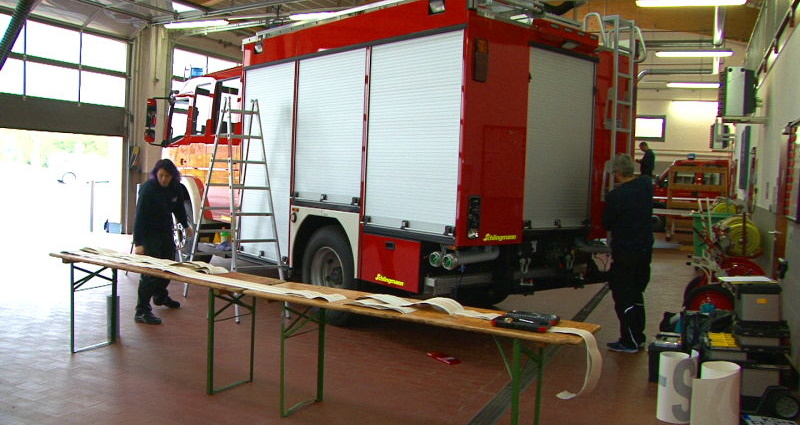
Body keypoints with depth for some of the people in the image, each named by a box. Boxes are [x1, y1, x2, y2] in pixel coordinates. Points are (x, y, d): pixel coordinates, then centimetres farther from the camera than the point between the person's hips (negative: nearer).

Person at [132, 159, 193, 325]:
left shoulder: (176, 188, -4)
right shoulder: (148, 188, -23)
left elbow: (179, 208, 15)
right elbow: (140, 216, -26)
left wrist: (186, 225, 27)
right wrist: (138, 243, -30)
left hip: (166, 232, 7)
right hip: (149, 233, -7)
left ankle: (161, 296, 43)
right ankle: (142, 311, -8)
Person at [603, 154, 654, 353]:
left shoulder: (615, 196, -21)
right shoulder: (646, 184, -1)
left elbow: (607, 224, -8)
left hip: (625, 253, -7)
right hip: (645, 249, 7)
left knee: (624, 298, 3)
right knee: (636, 295, 19)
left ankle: (629, 342, 8)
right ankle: (638, 338, 28)